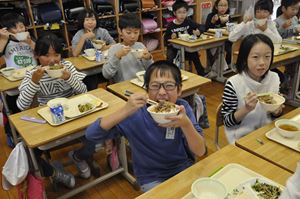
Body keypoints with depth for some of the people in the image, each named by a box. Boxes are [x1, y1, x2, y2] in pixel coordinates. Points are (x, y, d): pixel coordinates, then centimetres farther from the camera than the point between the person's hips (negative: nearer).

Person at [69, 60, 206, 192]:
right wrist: (125, 111, -36)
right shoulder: (136, 113, -20)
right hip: (152, 179, -2)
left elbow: (200, 151, -17)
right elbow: (91, 134, -24)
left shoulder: (183, 108, -13)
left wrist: (186, 124, -35)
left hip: (184, 169, 2)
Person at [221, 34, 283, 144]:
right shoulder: (233, 84, -19)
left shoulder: (274, 78, -4)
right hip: (242, 137, -4)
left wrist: (277, 110, -12)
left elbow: (274, 114, 9)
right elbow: (227, 121, -13)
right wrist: (246, 109, -27)